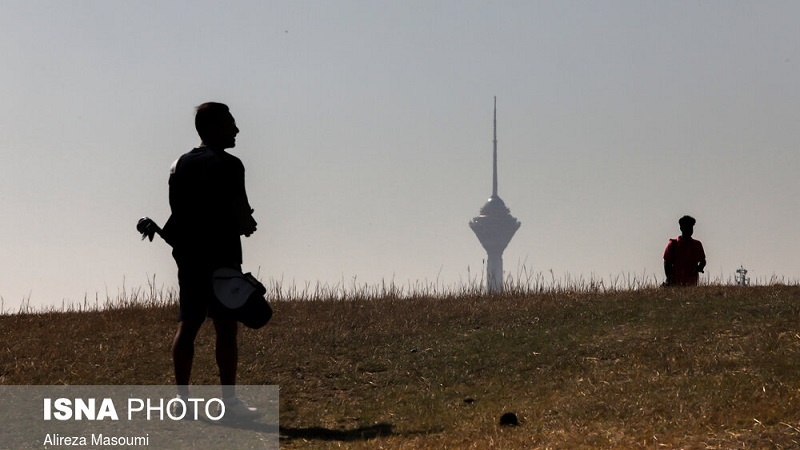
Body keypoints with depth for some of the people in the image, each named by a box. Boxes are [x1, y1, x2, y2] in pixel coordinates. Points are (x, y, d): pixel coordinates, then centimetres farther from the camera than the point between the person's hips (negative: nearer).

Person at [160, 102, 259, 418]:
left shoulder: (180, 165, 13)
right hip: (220, 257, -7)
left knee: (187, 326, 7)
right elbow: (243, 220, -16)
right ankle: (229, 401, -6)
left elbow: (178, 213, 15)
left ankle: (181, 398, 6)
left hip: (187, 256, 7)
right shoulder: (227, 165, -10)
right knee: (226, 329, -5)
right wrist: (246, 223, 8)